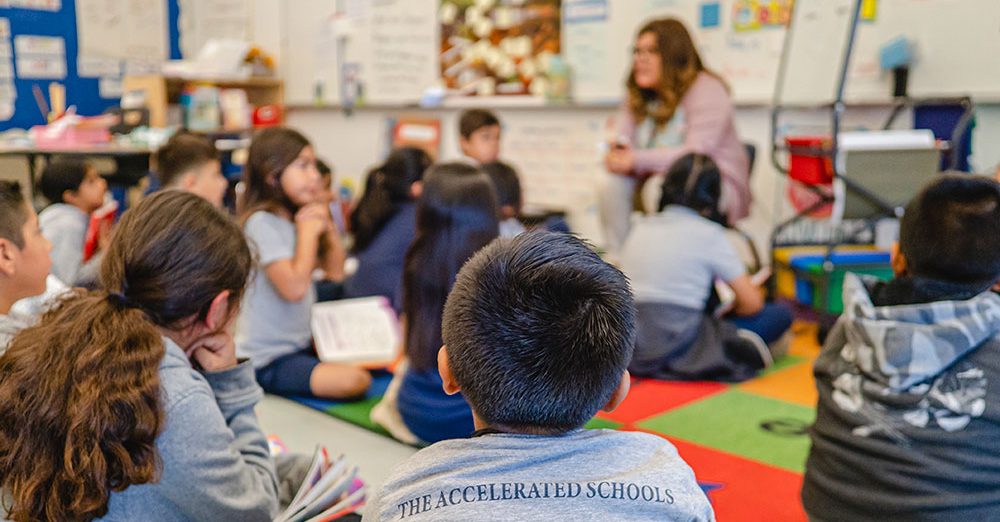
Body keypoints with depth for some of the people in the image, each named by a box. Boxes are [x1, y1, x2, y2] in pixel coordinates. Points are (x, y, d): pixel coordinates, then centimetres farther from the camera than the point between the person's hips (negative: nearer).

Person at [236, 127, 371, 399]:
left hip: (302, 343, 8)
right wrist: (309, 230, -14)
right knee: (353, 380, -27)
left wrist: (327, 224, 0)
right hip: (266, 360, -8)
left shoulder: (298, 216, 7)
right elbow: (294, 288, -25)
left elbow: (335, 272, 13)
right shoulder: (261, 222, -17)